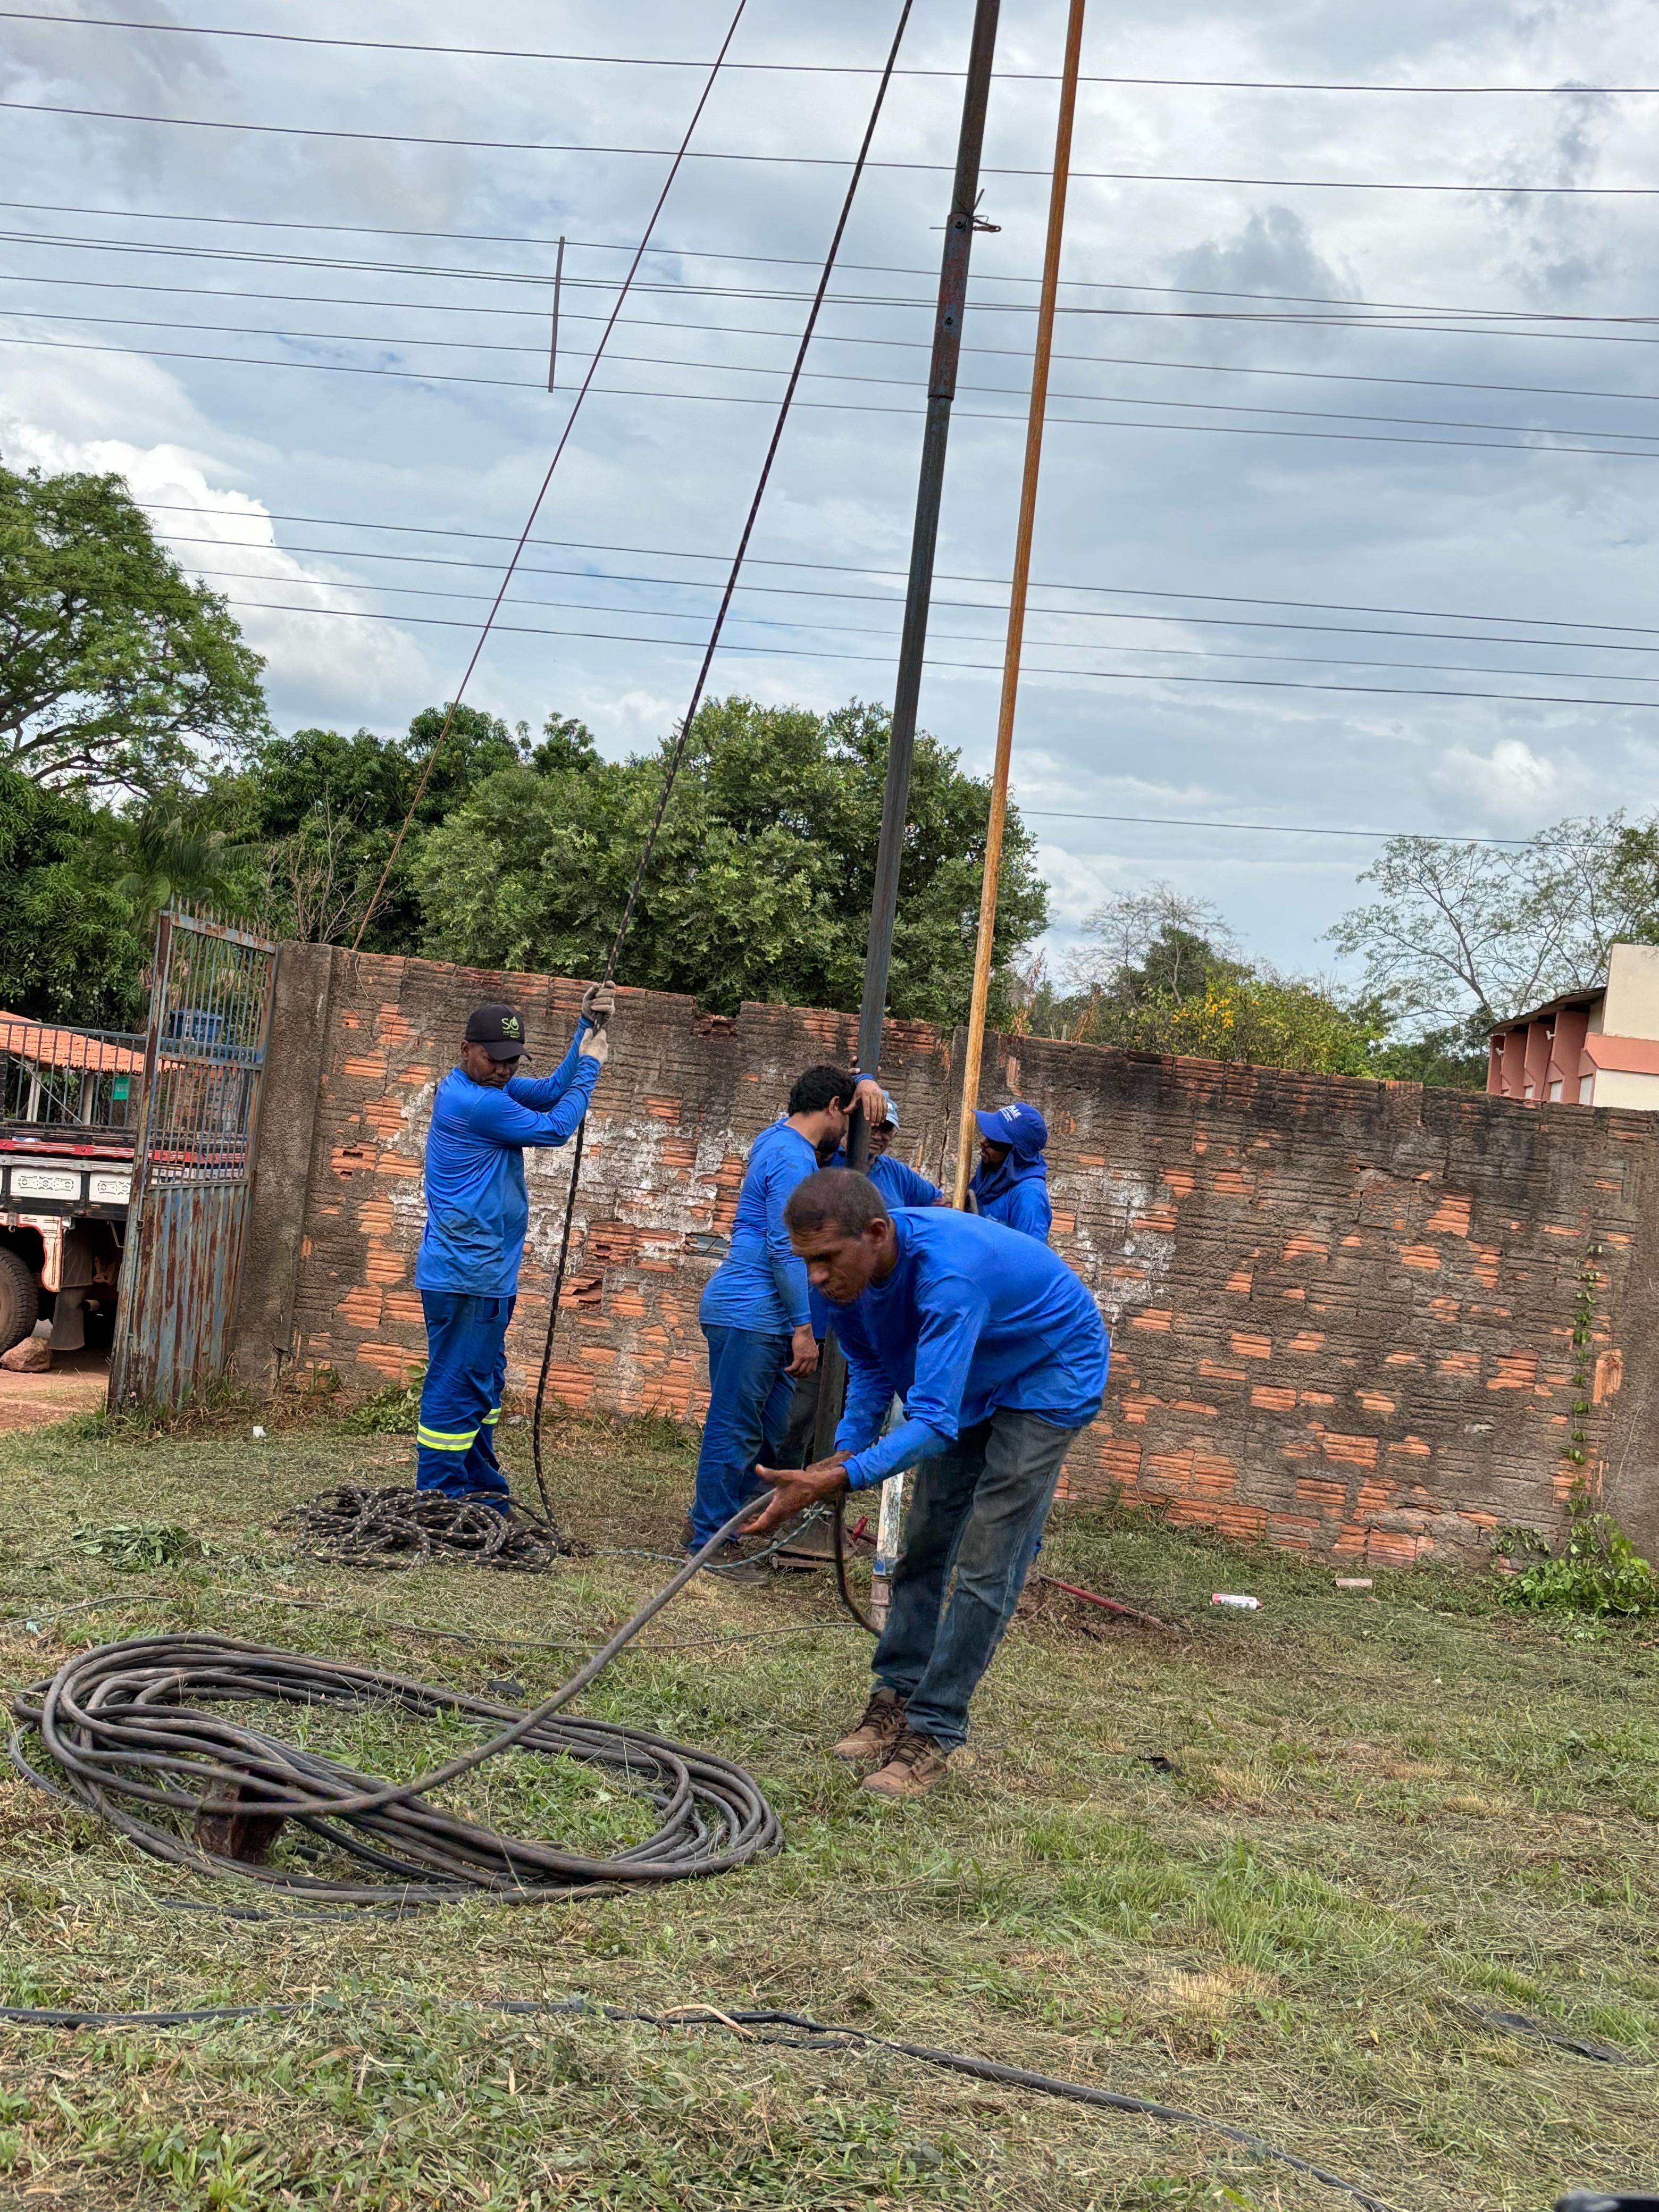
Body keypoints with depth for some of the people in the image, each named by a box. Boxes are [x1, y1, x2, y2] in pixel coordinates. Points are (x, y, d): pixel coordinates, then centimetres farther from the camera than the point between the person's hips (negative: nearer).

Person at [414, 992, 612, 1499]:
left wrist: (587, 1028, -2)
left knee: (483, 1382, 18)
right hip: (465, 1274, -11)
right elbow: (555, 1128, -12)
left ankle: (480, 1488, 28)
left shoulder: (489, 1087, 13)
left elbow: (551, 1091, 7)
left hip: (488, 1272, 11)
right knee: (456, 1387, -6)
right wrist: (590, 1067, -2)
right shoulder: (474, 1102, -19)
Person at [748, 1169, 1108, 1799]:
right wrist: (846, 1452, -13)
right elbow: (873, 1369, 1)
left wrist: (833, 1482, -50)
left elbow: (933, 1423, -43)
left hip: (1050, 1374, -8)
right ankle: (896, 1698, 18)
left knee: (985, 1565, -11)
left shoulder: (948, 1273, -42)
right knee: (926, 1545, 9)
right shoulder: (849, 1269, -18)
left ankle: (933, 1730, -5)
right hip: (965, 1380, 8)